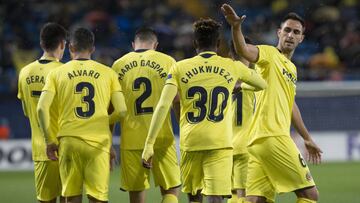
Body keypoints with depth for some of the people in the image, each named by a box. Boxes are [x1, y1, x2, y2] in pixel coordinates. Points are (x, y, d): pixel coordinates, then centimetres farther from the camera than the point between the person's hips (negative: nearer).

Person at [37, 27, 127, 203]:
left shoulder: (57, 73, 5)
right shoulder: (108, 73, 6)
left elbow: (41, 109, -5)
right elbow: (121, 110, 1)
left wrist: (49, 141, 5)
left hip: (68, 141, 0)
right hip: (99, 142, 0)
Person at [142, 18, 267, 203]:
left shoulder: (179, 68, 2)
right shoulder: (233, 67, 5)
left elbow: (163, 106, -6)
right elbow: (263, 84, 22)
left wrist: (149, 144, -6)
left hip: (190, 144, 1)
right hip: (220, 144, -1)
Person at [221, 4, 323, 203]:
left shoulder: (292, 68, 24)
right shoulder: (269, 54, -2)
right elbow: (244, 50, -23)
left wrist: (307, 138, 40)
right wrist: (236, 27, -43)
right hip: (272, 137, -8)